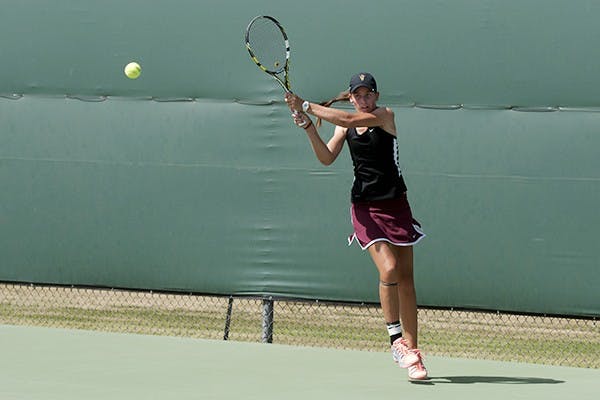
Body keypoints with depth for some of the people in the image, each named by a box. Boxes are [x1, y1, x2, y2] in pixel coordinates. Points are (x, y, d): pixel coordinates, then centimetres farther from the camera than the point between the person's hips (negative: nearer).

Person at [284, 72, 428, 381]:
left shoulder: (385, 116, -4)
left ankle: (411, 351, 6)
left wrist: (306, 107, -15)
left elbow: (349, 119, -18)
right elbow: (327, 158, -4)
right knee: (388, 269, -19)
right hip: (365, 207, 1)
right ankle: (396, 340, -6)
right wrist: (308, 126, -16)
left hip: (395, 204, -1)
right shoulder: (345, 127, 8)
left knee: (405, 280, -1)